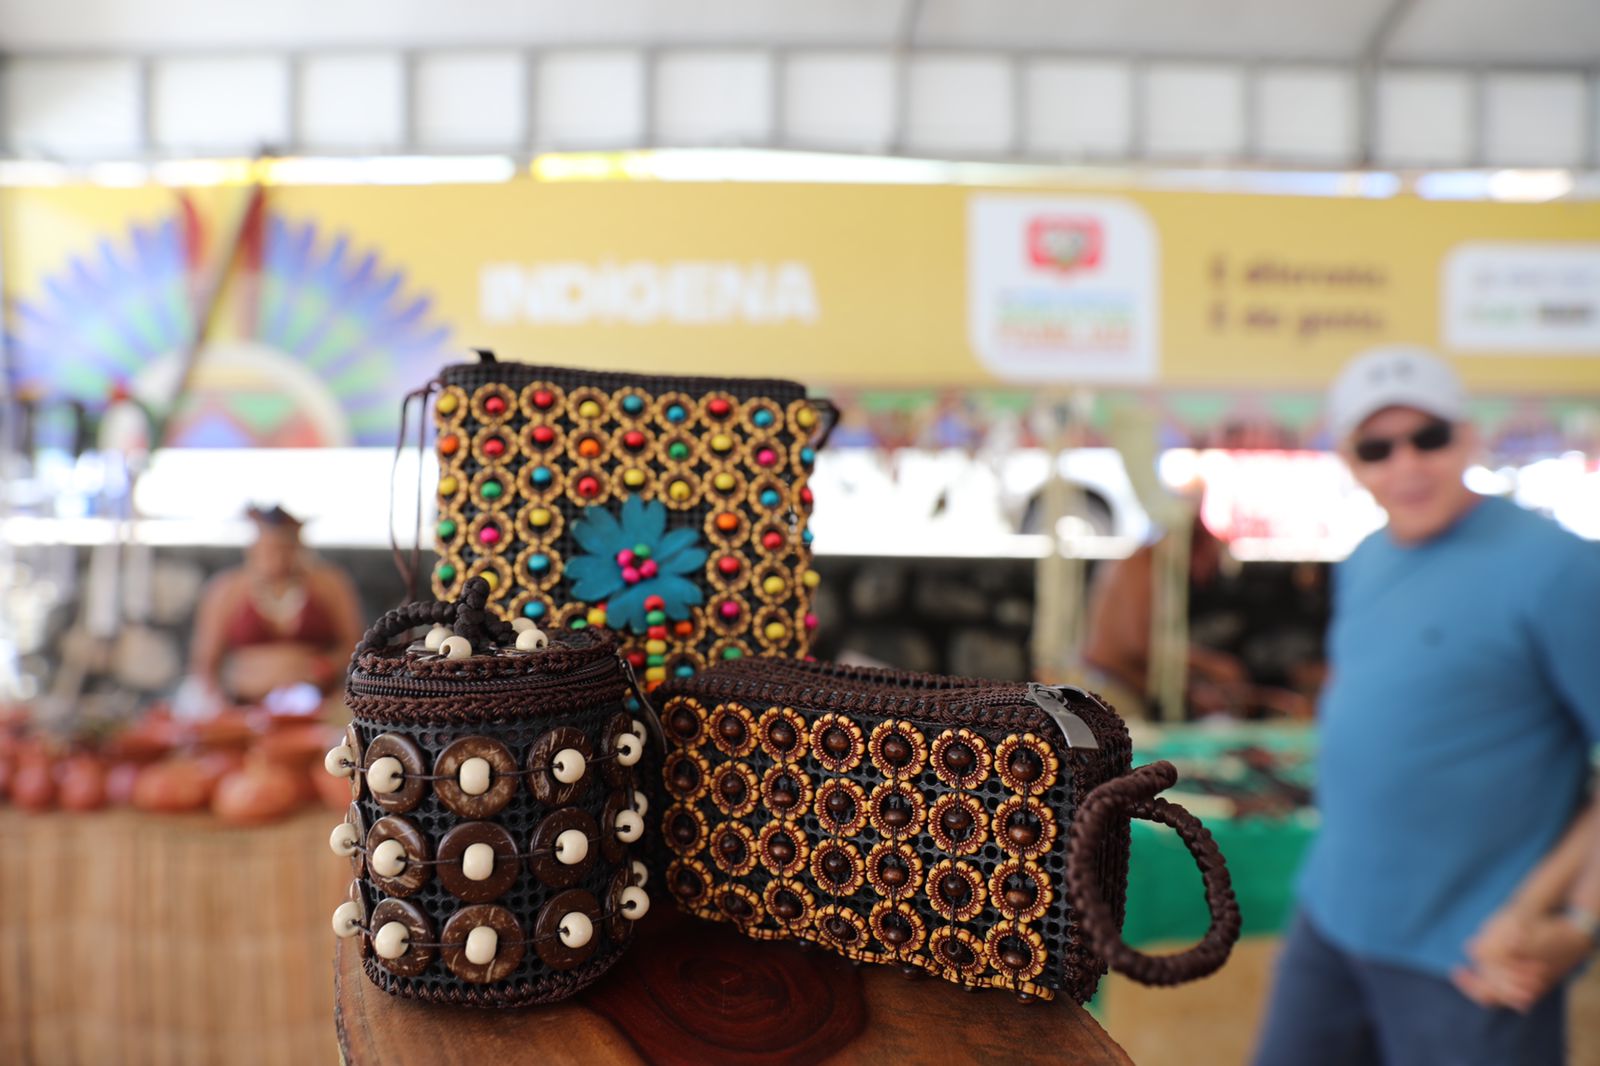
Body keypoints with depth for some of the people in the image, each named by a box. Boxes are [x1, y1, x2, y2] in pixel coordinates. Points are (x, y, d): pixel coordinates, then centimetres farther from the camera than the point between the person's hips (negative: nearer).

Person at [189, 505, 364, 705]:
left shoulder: (329, 584, 10)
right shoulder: (226, 591, 10)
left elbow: (353, 645, 12)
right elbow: (203, 662, 13)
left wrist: (325, 667, -7)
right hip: (245, 709, 1)